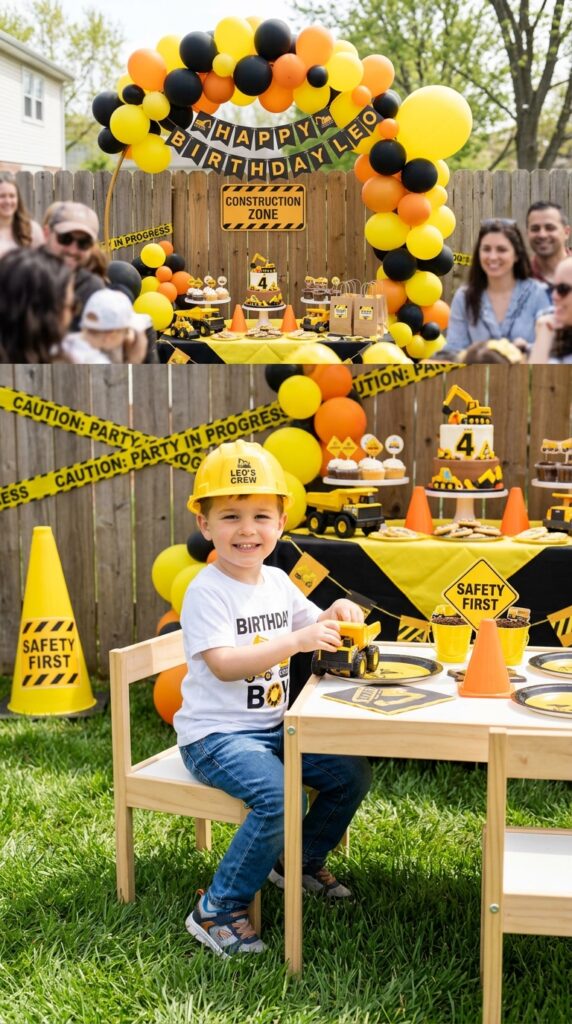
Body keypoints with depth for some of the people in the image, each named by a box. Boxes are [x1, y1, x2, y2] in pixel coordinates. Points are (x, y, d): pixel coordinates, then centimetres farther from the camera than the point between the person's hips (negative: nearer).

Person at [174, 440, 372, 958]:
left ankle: (301, 860, 26)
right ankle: (217, 910, -14)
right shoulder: (206, 592, -16)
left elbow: (313, 626, 20)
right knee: (277, 797, -30)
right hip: (216, 735, -8)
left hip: (273, 727, 8)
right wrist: (295, 641, -36)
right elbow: (223, 664, -28)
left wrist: (336, 612, -4)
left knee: (354, 772, 2)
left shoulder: (277, 581, 7)